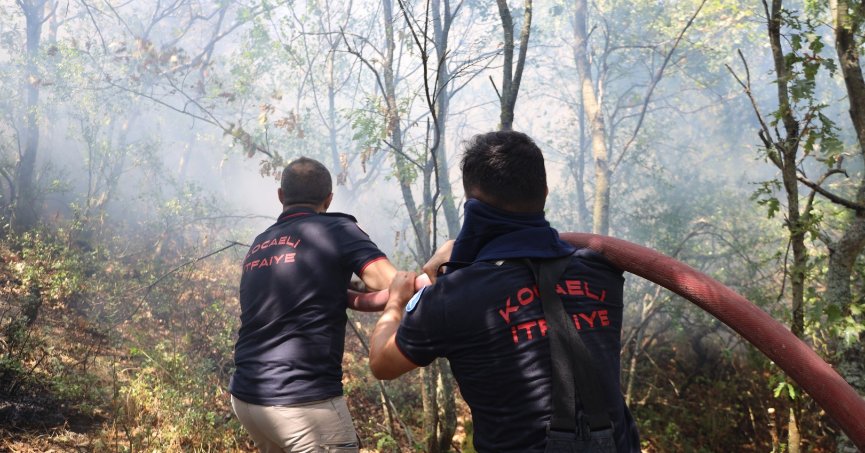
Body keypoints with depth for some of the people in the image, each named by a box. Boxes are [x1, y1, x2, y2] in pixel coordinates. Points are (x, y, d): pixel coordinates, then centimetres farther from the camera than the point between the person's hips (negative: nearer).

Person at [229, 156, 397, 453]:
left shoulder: (258, 246, 15)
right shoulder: (336, 230, -5)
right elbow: (395, 289, -15)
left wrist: (344, 295, 15)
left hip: (245, 396, 7)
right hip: (303, 401, -7)